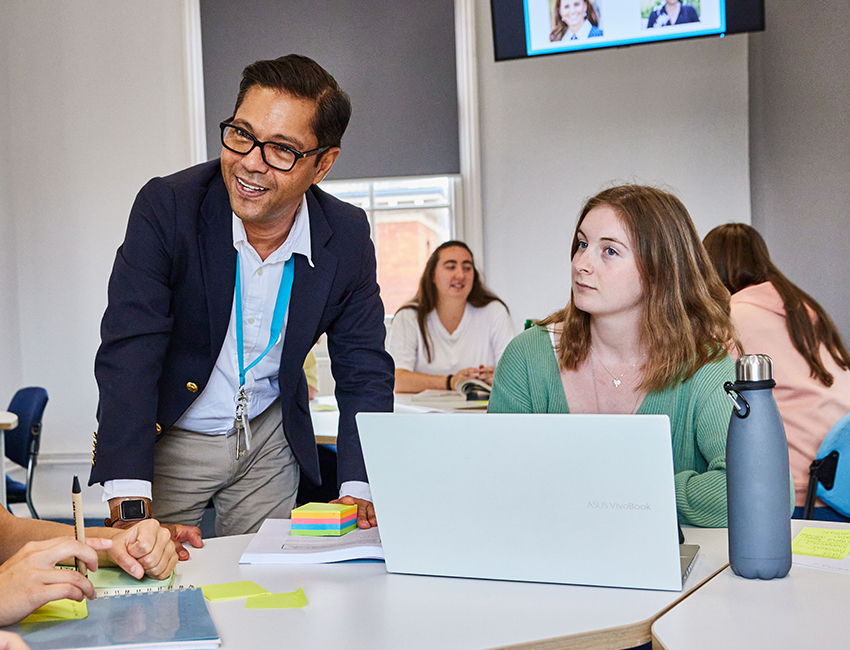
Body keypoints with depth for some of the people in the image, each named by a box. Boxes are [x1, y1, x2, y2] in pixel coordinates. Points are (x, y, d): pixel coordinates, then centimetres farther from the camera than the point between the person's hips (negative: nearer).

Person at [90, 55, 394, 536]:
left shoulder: (348, 237, -14)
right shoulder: (167, 207, -22)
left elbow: (364, 371, -6)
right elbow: (129, 352, -27)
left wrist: (359, 491, -19)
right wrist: (129, 508, -36)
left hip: (270, 442, 3)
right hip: (167, 438, -2)